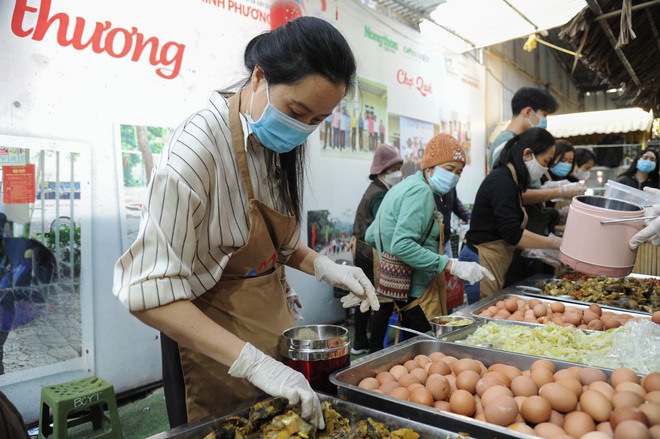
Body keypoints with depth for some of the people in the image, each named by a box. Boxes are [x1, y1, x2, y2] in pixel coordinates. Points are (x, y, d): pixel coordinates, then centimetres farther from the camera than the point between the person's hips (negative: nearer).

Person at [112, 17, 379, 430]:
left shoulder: (284, 144, -2)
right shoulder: (201, 144, -24)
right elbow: (149, 291, -27)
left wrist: (324, 266, -8)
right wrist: (253, 362, -33)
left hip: (275, 326, 7)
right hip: (211, 345, -7)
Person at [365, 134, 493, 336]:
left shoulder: (403, 187, 14)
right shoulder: (421, 191, -15)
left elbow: (370, 236, 16)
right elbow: (402, 245, -27)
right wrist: (452, 266, -27)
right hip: (417, 294, -10)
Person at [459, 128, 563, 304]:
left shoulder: (511, 181, 13)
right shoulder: (502, 181, -16)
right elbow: (512, 233, -20)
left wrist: (540, 252, 10)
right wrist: (554, 243, -12)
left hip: (495, 264, 10)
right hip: (481, 263, -9)